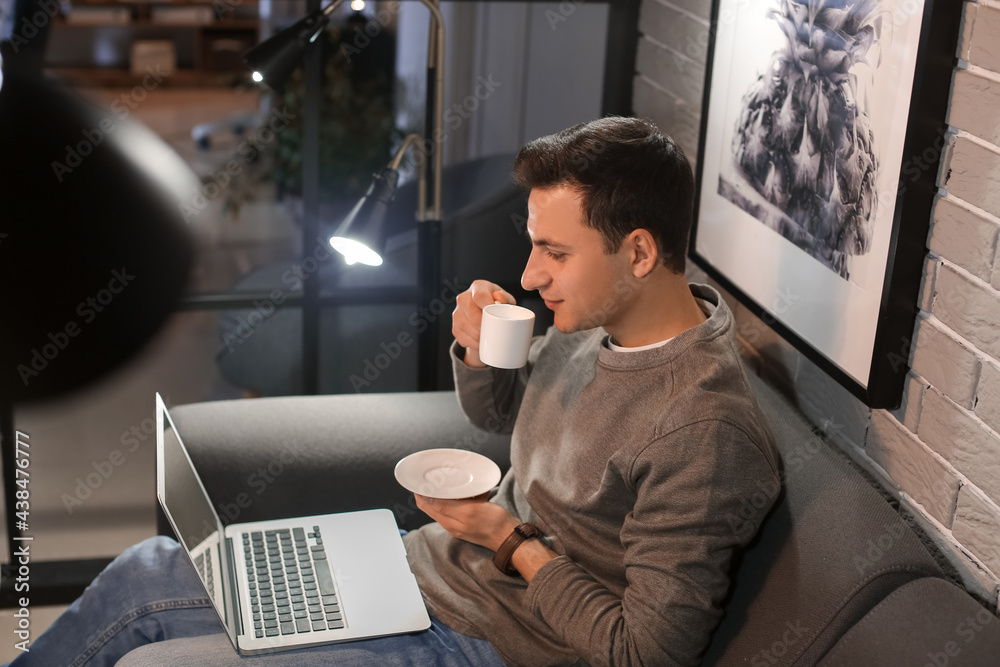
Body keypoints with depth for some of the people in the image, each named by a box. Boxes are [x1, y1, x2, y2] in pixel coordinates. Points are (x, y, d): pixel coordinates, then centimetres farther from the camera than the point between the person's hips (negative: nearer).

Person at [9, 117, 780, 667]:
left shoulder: (702, 429, -29)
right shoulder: (594, 326, -2)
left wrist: (511, 541, -20)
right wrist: (476, 350, -5)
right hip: (425, 568, 9)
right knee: (142, 574, 9)